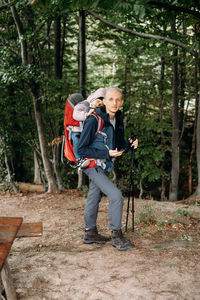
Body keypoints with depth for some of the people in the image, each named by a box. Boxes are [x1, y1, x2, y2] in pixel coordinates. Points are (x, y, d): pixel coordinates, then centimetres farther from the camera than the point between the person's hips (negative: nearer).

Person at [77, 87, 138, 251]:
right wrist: (107, 154, -24)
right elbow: (82, 149, -20)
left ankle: (90, 233, 33)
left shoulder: (118, 119, 1)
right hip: (93, 164, -8)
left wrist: (129, 144, -10)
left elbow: (118, 145, 12)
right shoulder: (94, 120, -22)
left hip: (104, 166, 8)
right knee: (116, 196, -16)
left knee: (94, 198, 18)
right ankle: (117, 236, -2)